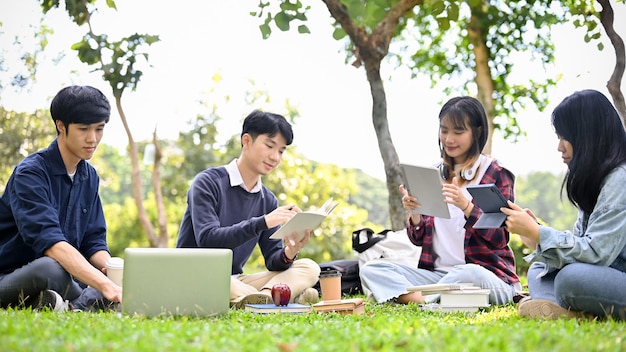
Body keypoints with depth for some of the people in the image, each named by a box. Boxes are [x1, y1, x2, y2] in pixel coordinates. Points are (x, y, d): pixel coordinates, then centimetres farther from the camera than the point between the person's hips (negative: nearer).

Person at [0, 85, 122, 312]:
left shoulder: (89, 177, 10)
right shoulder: (30, 173, -15)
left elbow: (94, 242, 8)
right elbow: (49, 240, -31)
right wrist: (105, 285, -43)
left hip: (65, 279, 7)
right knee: (51, 269, -42)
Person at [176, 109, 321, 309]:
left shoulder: (268, 201, 11)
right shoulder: (208, 182, -7)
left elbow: (272, 260, 6)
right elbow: (207, 239, -22)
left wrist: (288, 254, -18)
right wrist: (262, 222, -29)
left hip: (235, 281, 6)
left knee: (309, 268, -9)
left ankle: (266, 295, -38)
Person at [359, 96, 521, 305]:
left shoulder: (496, 174, 0)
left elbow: (500, 238, -10)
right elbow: (419, 239, 13)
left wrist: (466, 206, -25)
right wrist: (414, 214, -9)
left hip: (485, 274, -5)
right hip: (436, 272, 5)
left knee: (467, 274, -40)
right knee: (371, 270, -13)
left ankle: (425, 303, -18)